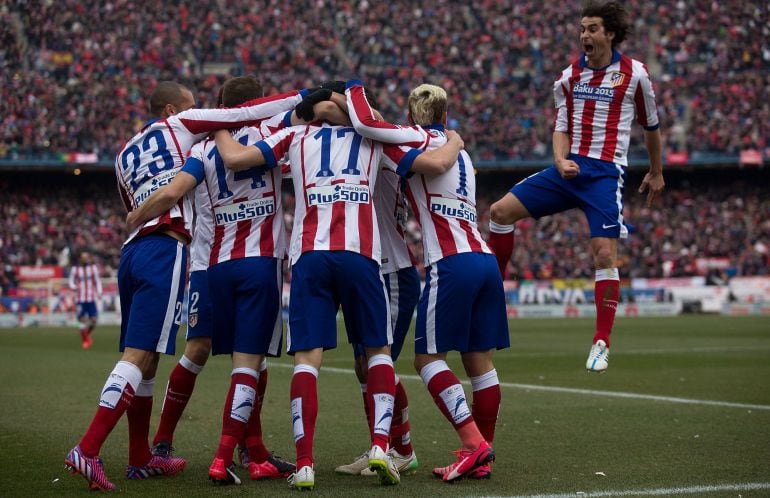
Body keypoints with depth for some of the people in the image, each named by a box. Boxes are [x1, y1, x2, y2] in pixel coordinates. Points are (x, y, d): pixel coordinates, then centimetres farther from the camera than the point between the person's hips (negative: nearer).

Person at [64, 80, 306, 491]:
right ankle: (87, 450, -19)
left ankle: (140, 458, 20)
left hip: (131, 250, 8)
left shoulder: (125, 156, 25)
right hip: (164, 252, -7)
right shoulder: (178, 125, 8)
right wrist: (303, 96, 9)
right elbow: (244, 114, 3)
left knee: (143, 358, 14)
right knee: (139, 356, -11)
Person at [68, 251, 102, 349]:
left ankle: (87, 335, 27)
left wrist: (99, 292, 0)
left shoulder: (93, 268, 7)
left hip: (91, 298, 2)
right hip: (80, 299, -2)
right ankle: (85, 340, 12)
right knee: (82, 320, -5)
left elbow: (98, 281, 13)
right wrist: (75, 287, -16)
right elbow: (71, 283, 6)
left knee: (93, 320, -2)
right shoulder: (75, 269, 2)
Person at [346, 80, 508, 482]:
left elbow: (364, 123, -9)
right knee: (479, 359, 7)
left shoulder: (420, 139, 1)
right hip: (485, 260, 7)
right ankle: (482, 457, 8)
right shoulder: (460, 153, 24)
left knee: (427, 357, -2)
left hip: (452, 264, -7)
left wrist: (354, 89, 8)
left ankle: (473, 443, -13)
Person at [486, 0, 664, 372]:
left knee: (604, 253, -15)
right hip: (570, 167, 5)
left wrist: (656, 172, 19)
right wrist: (560, 160, -9)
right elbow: (561, 128, 11)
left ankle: (602, 343, -7)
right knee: (501, 211, -4)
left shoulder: (634, 74, -2)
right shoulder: (569, 76, 9)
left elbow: (651, 124, 11)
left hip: (605, 173, -5)